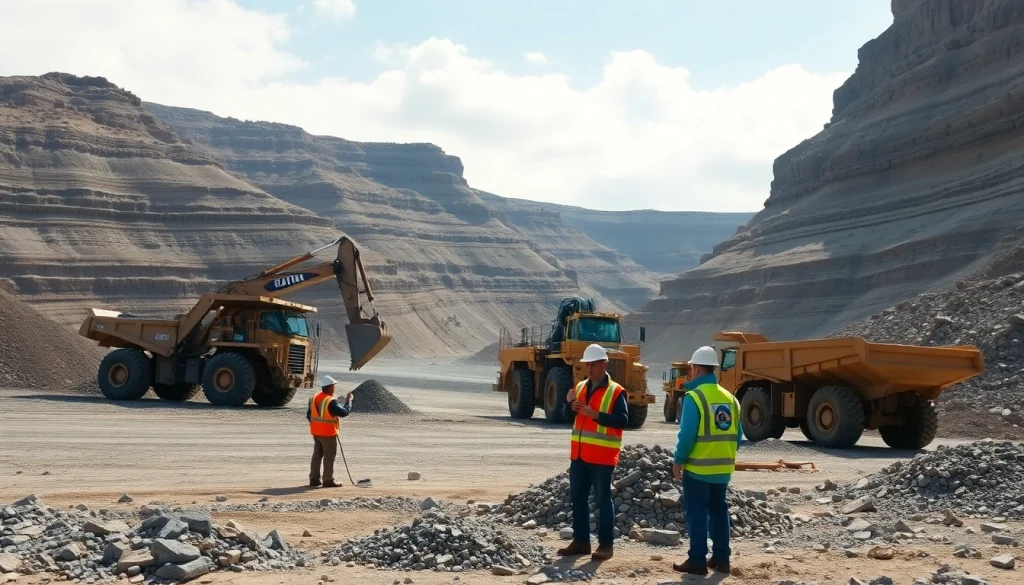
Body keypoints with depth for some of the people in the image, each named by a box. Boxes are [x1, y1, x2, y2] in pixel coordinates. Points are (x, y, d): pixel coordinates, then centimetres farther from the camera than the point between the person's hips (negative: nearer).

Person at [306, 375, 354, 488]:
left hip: (316, 432, 8)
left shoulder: (314, 398, 4)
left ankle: (314, 479, 17)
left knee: (317, 454, 14)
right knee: (329, 456, 1)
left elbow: (309, 415, 11)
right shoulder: (331, 402, -21)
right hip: (328, 433, -7)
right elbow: (344, 412, -21)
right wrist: (348, 401, -6)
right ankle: (328, 480, 4)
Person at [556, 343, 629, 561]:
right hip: (579, 454, 7)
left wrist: (595, 414, -25)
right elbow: (570, 417, 16)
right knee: (578, 497, 10)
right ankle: (580, 541, 19)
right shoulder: (580, 387, 12)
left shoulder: (616, 392, -8)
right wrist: (570, 405, -6)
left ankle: (605, 544, 4)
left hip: (602, 456, -7)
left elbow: (622, 420, -17)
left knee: (603, 500, -1)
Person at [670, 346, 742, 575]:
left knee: (697, 513, 1)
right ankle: (721, 559, 19)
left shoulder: (694, 396, -14)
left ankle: (697, 561, 3)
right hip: (723, 468, 6)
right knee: (719, 511, 15)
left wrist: (678, 461, -7)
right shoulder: (730, 398, 6)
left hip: (698, 468, -6)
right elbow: (737, 435, 8)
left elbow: (687, 434, -17)